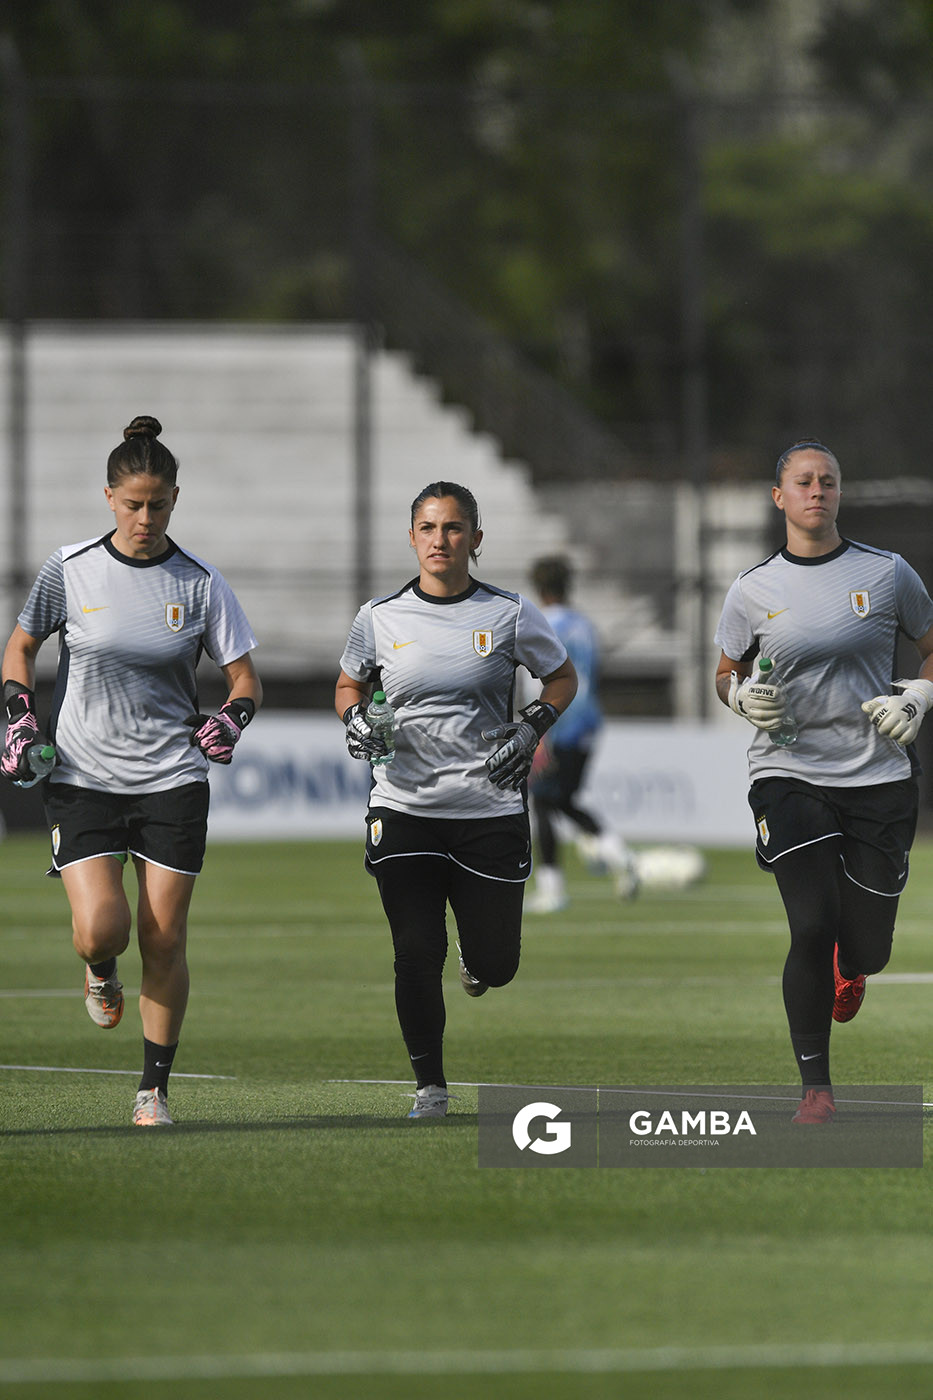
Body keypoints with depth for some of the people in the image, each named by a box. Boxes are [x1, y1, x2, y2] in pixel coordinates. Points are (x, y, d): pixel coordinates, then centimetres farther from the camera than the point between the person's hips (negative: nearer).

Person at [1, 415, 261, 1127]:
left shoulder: (200, 584, -1)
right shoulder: (71, 569, -1)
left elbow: (245, 680, 4)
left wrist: (229, 721, -17)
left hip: (172, 780, 0)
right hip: (81, 773, 0)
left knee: (164, 940, -2)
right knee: (101, 928, -15)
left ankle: (155, 1088, 10)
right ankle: (100, 973, 23)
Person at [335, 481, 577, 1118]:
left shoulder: (508, 614, -1)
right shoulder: (381, 618, 2)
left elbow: (563, 678, 13)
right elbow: (350, 685, 18)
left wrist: (532, 729, -4)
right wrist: (356, 720, -5)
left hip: (492, 809, 0)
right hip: (405, 808, 0)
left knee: (495, 966, 3)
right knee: (418, 955, -7)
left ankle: (476, 960, 41)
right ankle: (430, 1085, 7)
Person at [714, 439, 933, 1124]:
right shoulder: (753, 590, 3)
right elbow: (726, 673, 15)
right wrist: (743, 695, -7)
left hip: (878, 778, 1)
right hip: (789, 776, -1)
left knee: (868, 948, 4)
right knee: (811, 927, -15)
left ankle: (849, 967, 46)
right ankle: (815, 1086, -2)